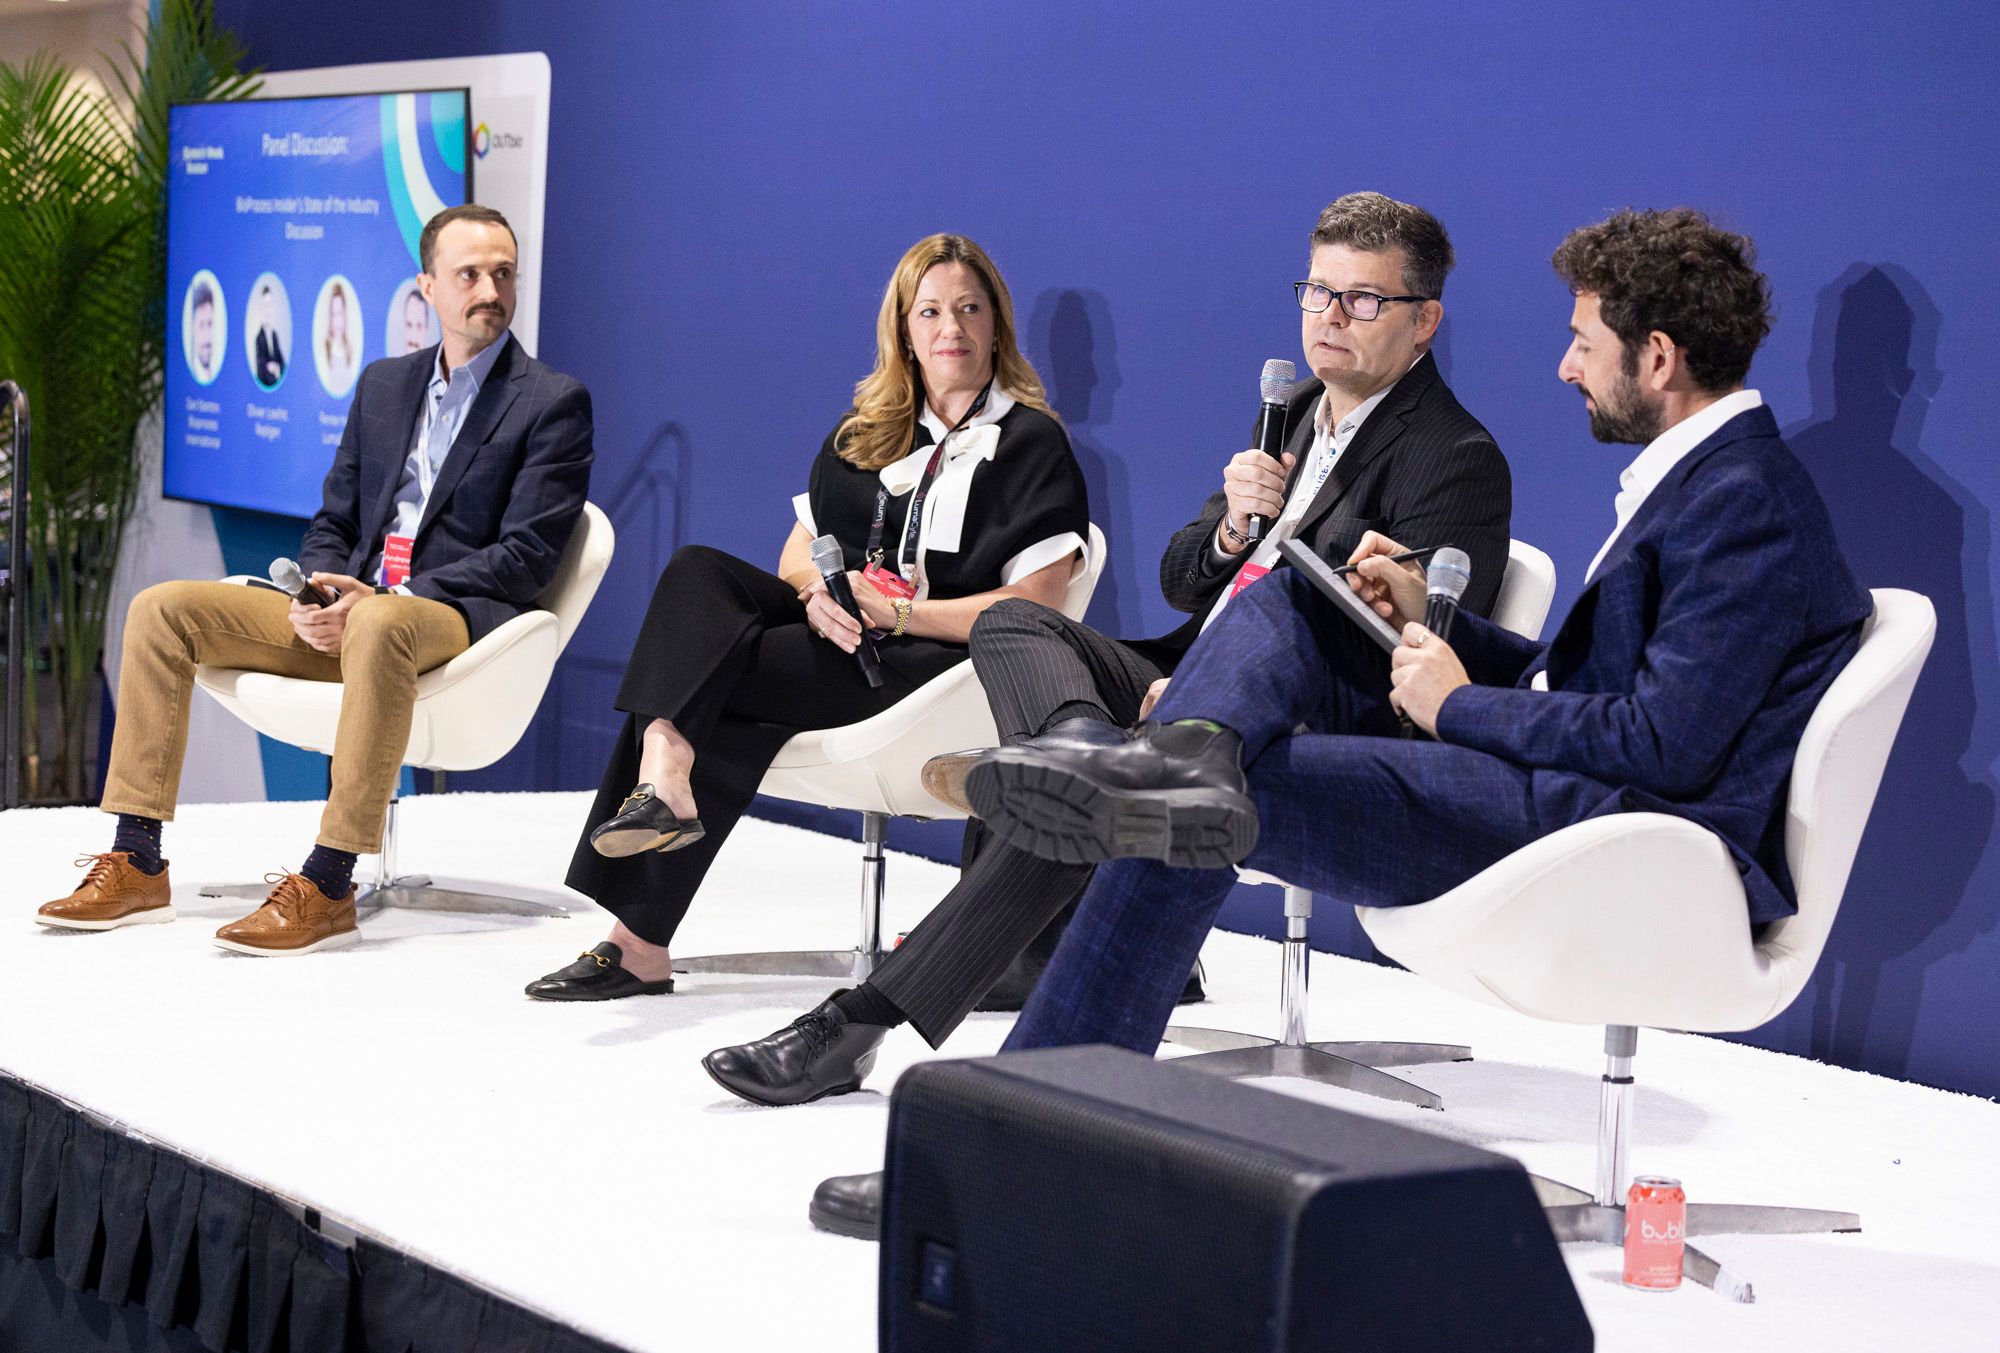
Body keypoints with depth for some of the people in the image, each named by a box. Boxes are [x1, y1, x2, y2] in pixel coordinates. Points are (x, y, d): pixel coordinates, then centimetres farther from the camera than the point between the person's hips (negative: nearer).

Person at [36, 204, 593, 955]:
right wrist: (321, 592, -4)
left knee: (380, 627, -41)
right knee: (163, 608, -8)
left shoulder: (554, 401, 1)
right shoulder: (383, 384, 20)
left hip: (456, 619, -6)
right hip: (347, 613, 7)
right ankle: (137, 866, -12)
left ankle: (327, 886, -41)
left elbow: (526, 557, -8)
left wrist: (387, 598, -17)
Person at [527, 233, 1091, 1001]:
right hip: (836, 637, 6)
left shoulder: (1033, 443, 2)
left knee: (711, 670, -25)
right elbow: (799, 552, 17)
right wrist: (820, 595, -8)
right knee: (697, 572, -21)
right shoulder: (867, 429, 21)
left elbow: (1034, 606, -9)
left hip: (940, 662, -6)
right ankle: (666, 777, -37)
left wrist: (895, 611, -17)